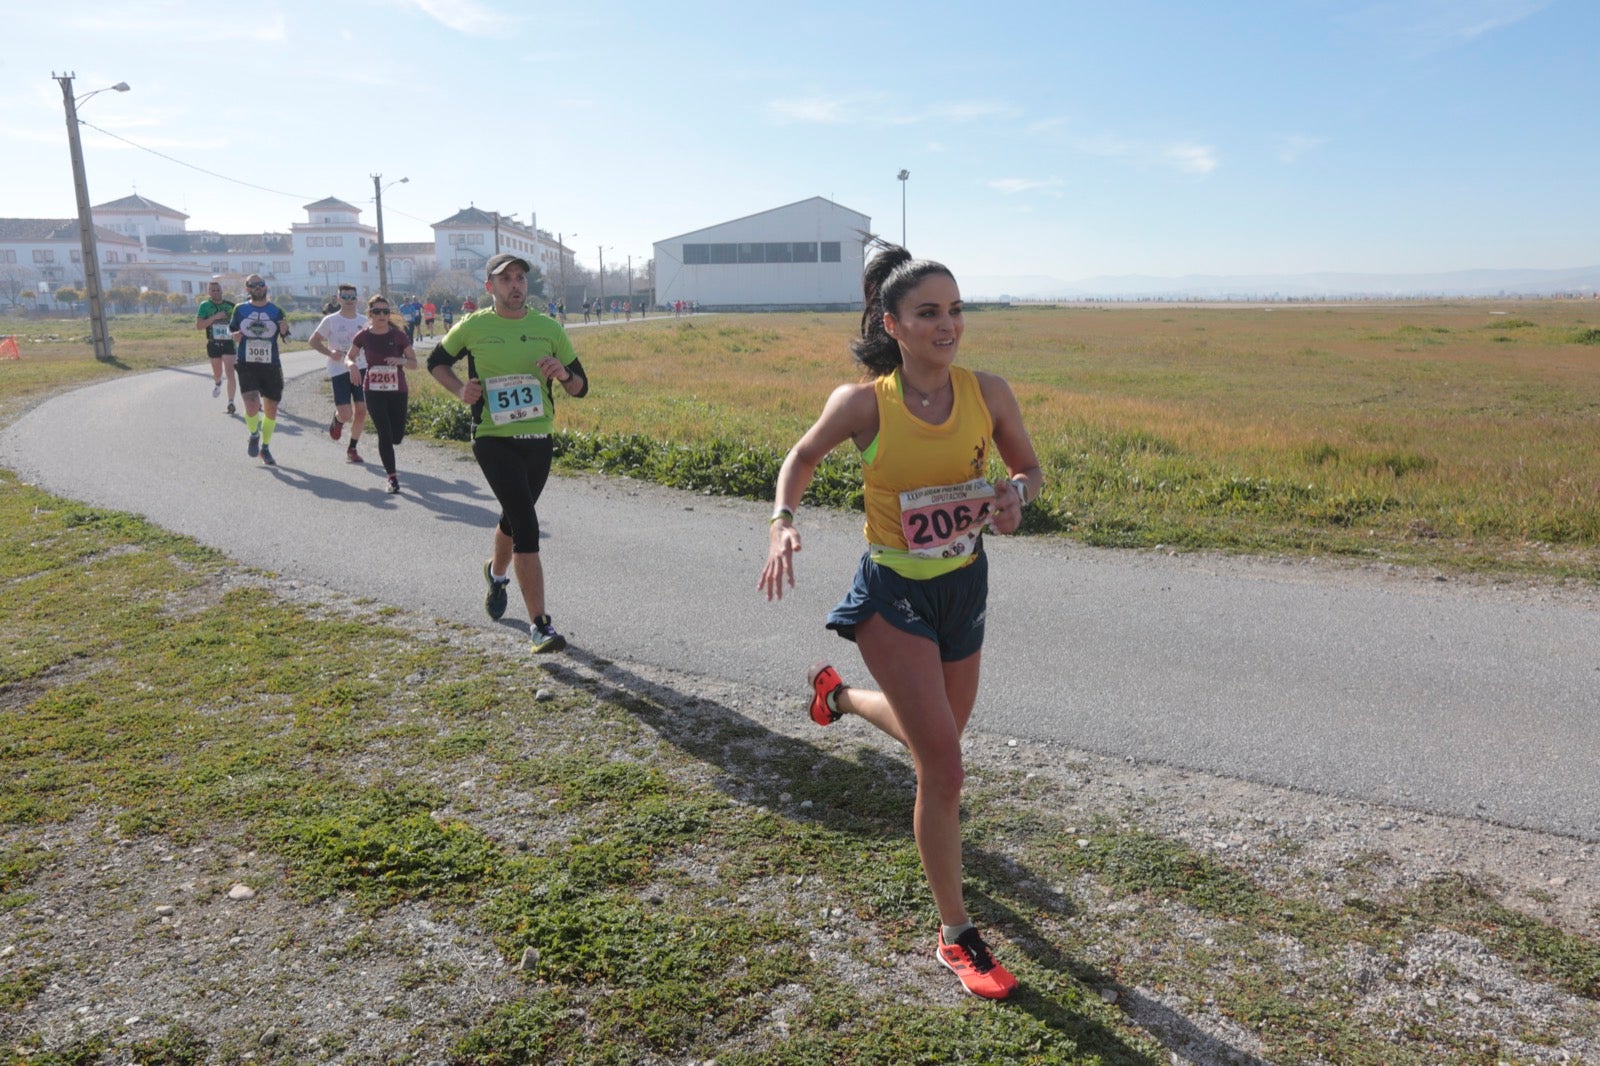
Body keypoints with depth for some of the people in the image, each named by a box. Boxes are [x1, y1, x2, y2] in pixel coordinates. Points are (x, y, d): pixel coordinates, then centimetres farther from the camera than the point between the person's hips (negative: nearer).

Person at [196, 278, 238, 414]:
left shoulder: (230, 305, 0)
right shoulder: (205, 305, -2)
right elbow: (198, 325, -10)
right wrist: (215, 317, -20)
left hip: (229, 343, -1)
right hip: (213, 344, 1)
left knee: (230, 372, -10)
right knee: (217, 373, 15)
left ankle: (231, 402, -7)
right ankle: (217, 383, 51)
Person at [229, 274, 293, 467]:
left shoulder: (276, 311, 5)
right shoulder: (240, 310, 6)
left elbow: (285, 336, 2)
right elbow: (231, 329, 16)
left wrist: (284, 328, -21)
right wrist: (234, 336, -7)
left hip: (271, 366, 1)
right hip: (247, 365, -1)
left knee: (271, 410, 7)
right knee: (251, 406, -17)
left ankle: (265, 448, 26)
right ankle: (254, 436, 15)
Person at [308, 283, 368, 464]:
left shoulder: (363, 321, 7)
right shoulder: (330, 320, -2)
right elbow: (314, 341, 3)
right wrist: (330, 353, -13)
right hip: (339, 371, -3)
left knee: (361, 411, -2)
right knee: (345, 415, -11)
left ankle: (352, 449, 13)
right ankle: (337, 420, 28)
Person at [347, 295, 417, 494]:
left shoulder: (398, 335, -4)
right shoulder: (364, 337, -2)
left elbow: (414, 364, 0)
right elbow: (349, 357, 10)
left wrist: (402, 361, -22)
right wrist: (352, 364, -13)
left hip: (398, 392, 1)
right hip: (374, 392, -1)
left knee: (397, 436, 4)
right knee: (385, 434, -8)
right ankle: (392, 477, 1)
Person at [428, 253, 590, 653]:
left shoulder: (549, 328, 3)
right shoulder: (472, 327, -2)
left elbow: (580, 387, 8)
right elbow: (436, 362, 15)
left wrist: (564, 373, -15)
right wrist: (460, 389, -4)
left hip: (538, 441, 4)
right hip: (493, 440, -4)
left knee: (515, 518, 21)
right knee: (527, 524, -18)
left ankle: (497, 573, 55)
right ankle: (539, 624, -16)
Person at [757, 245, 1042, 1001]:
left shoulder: (989, 393, -10)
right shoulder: (862, 403, -18)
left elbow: (1029, 467, 6)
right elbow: (800, 460, 0)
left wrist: (1014, 494, -17)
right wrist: (781, 523, -18)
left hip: (965, 585, 5)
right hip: (894, 594, -5)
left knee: (935, 739, 24)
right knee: (943, 767, -8)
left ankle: (839, 692, 56)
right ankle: (957, 937, 13)